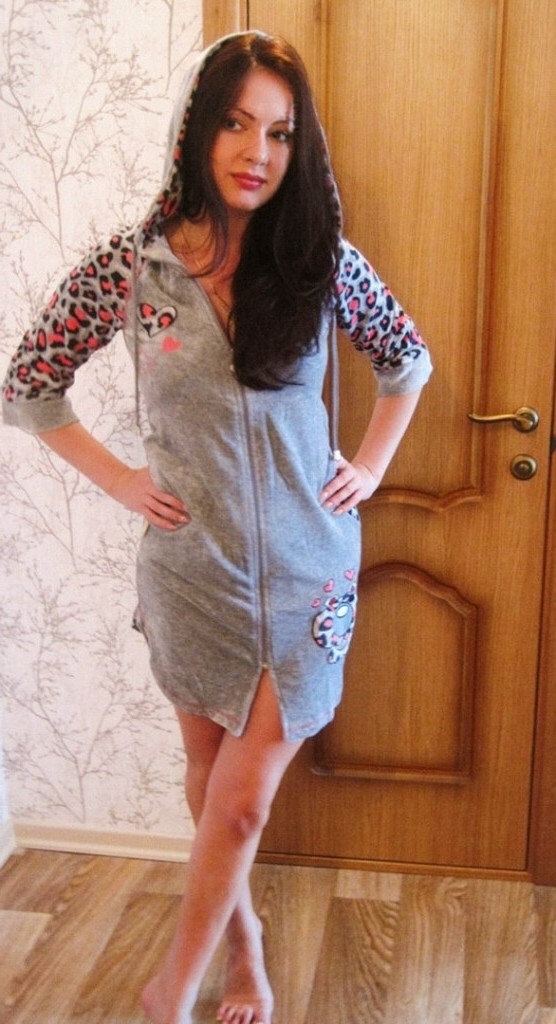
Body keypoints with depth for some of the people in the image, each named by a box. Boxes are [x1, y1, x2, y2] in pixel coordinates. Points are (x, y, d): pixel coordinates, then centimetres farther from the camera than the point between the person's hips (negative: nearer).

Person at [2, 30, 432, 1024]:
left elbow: (408, 357, 12)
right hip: (193, 566, 0)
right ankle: (242, 938, 45)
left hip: (306, 565, 0)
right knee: (213, 775, 18)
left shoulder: (322, 258, -5)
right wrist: (120, 479, -2)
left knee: (241, 801, 4)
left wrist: (371, 464, 3)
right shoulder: (129, 263, -8)